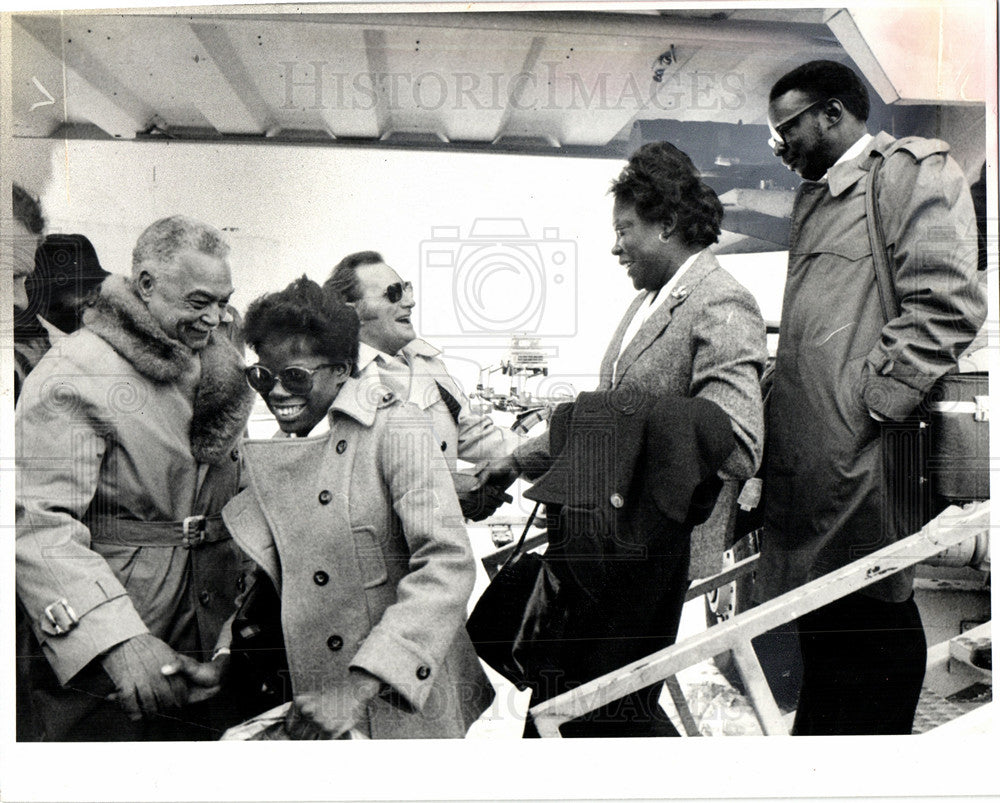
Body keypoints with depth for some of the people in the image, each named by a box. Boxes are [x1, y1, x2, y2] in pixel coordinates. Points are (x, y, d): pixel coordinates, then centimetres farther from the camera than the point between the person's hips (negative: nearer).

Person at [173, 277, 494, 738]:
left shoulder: (395, 429, -13)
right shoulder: (268, 458, 7)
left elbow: (448, 565, -23)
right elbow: (266, 579, 15)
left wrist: (358, 687, -28)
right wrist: (223, 662, -2)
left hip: (410, 701, -5)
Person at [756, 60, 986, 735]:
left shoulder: (916, 169, -2)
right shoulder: (814, 198, 24)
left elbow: (947, 305, -14)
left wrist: (873, 403, -17)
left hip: (865, 465, -8)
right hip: (806, 464, 9)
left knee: (872, 629, -1)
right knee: (822, 634, 14)